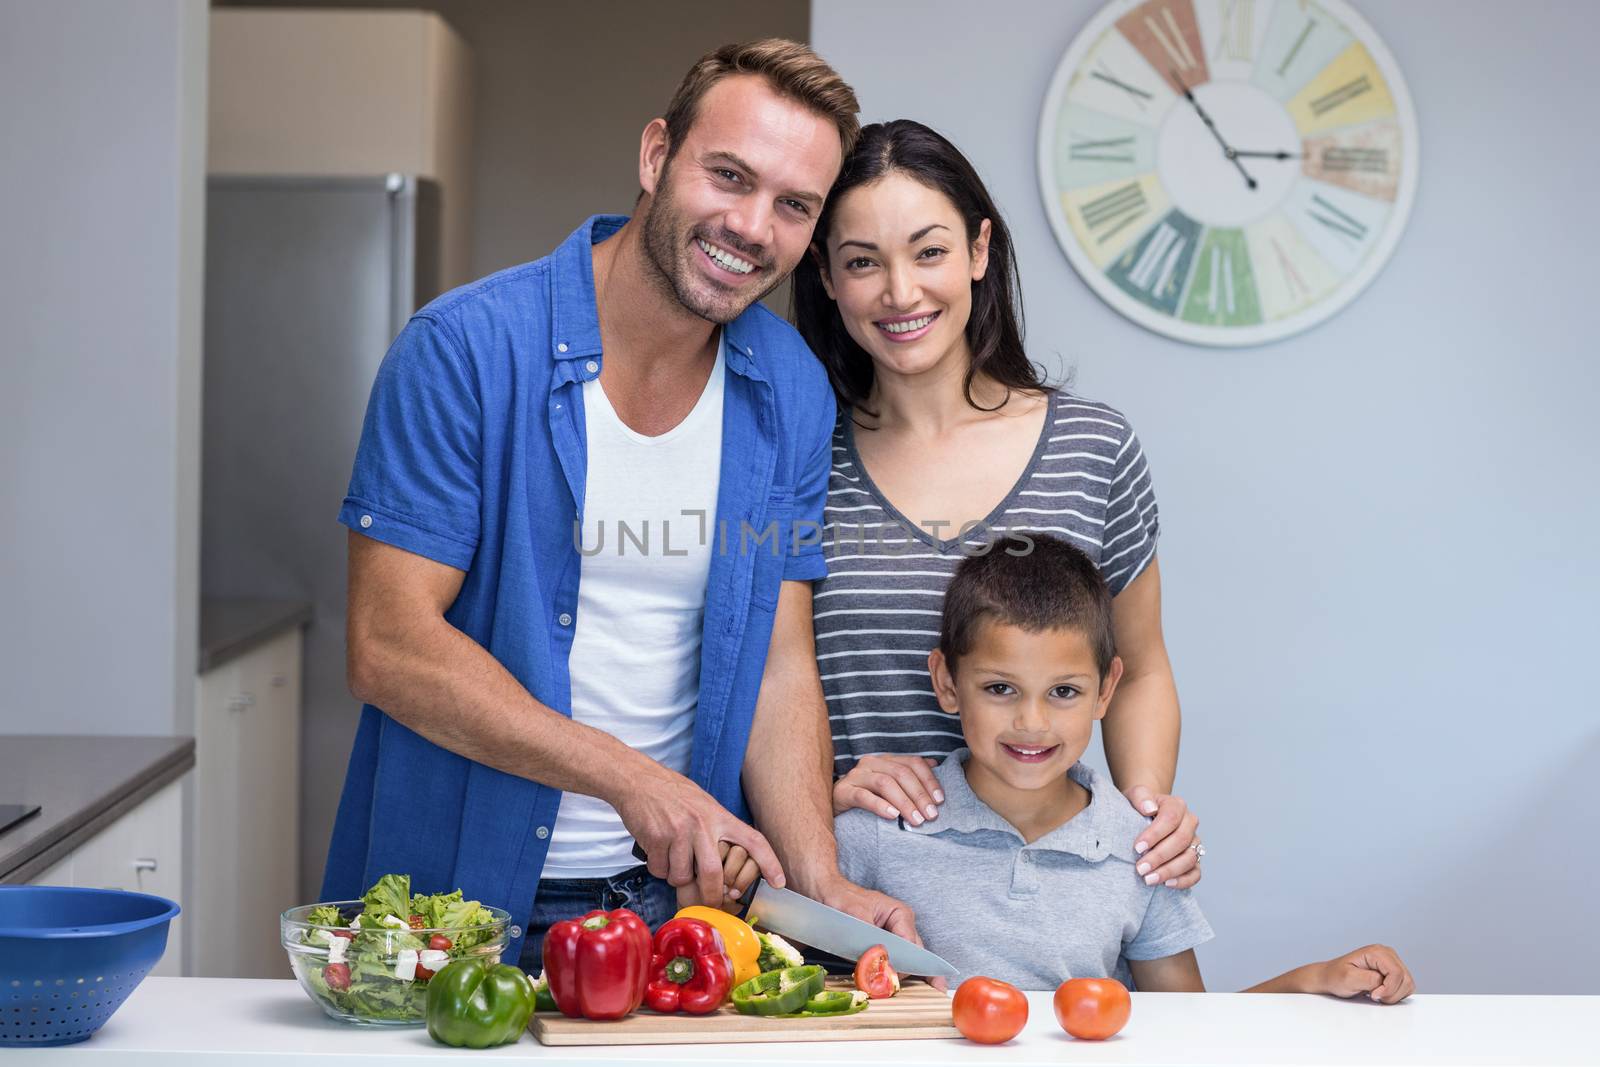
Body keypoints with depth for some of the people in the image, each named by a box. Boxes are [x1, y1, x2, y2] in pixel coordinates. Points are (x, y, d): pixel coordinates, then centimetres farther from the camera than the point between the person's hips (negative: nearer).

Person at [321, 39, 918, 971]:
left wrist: (820, 879, -12)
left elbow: (779, 665, 3)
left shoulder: (792, 394, 3)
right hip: (463, 899, -3)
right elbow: (390, 648, -15)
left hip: (685, 890, 3)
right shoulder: (466, 349, -12)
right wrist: (627, 775, -21)